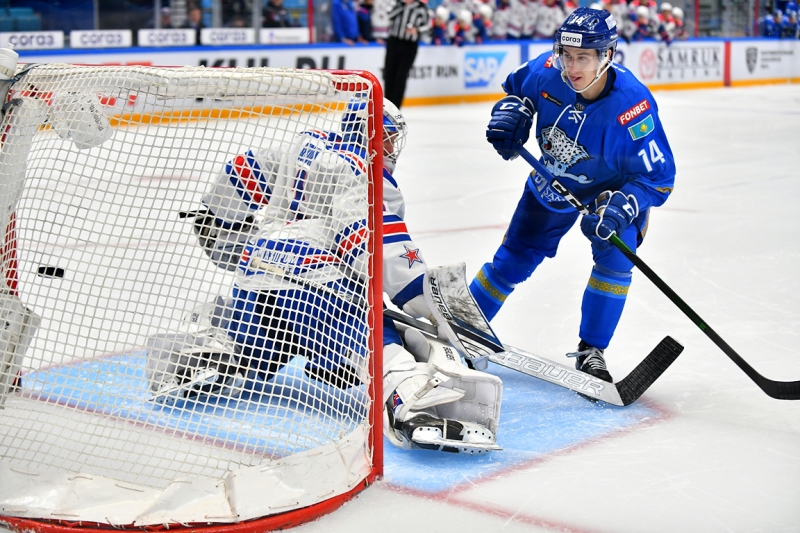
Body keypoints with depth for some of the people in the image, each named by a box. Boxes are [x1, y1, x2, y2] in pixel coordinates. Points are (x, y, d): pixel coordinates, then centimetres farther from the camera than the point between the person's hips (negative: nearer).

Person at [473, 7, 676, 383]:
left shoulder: (632, 106, -37)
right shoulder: (546, 71, -25)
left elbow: (658, 177, -31)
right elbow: (518, 86, 2)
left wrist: (621, 207, -44)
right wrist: (511, 115, -17)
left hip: (616, 187, -3)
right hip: (553, 183, 4)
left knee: (614, 257, -23)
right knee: (513, 259, 9)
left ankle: (591, 352, -5)